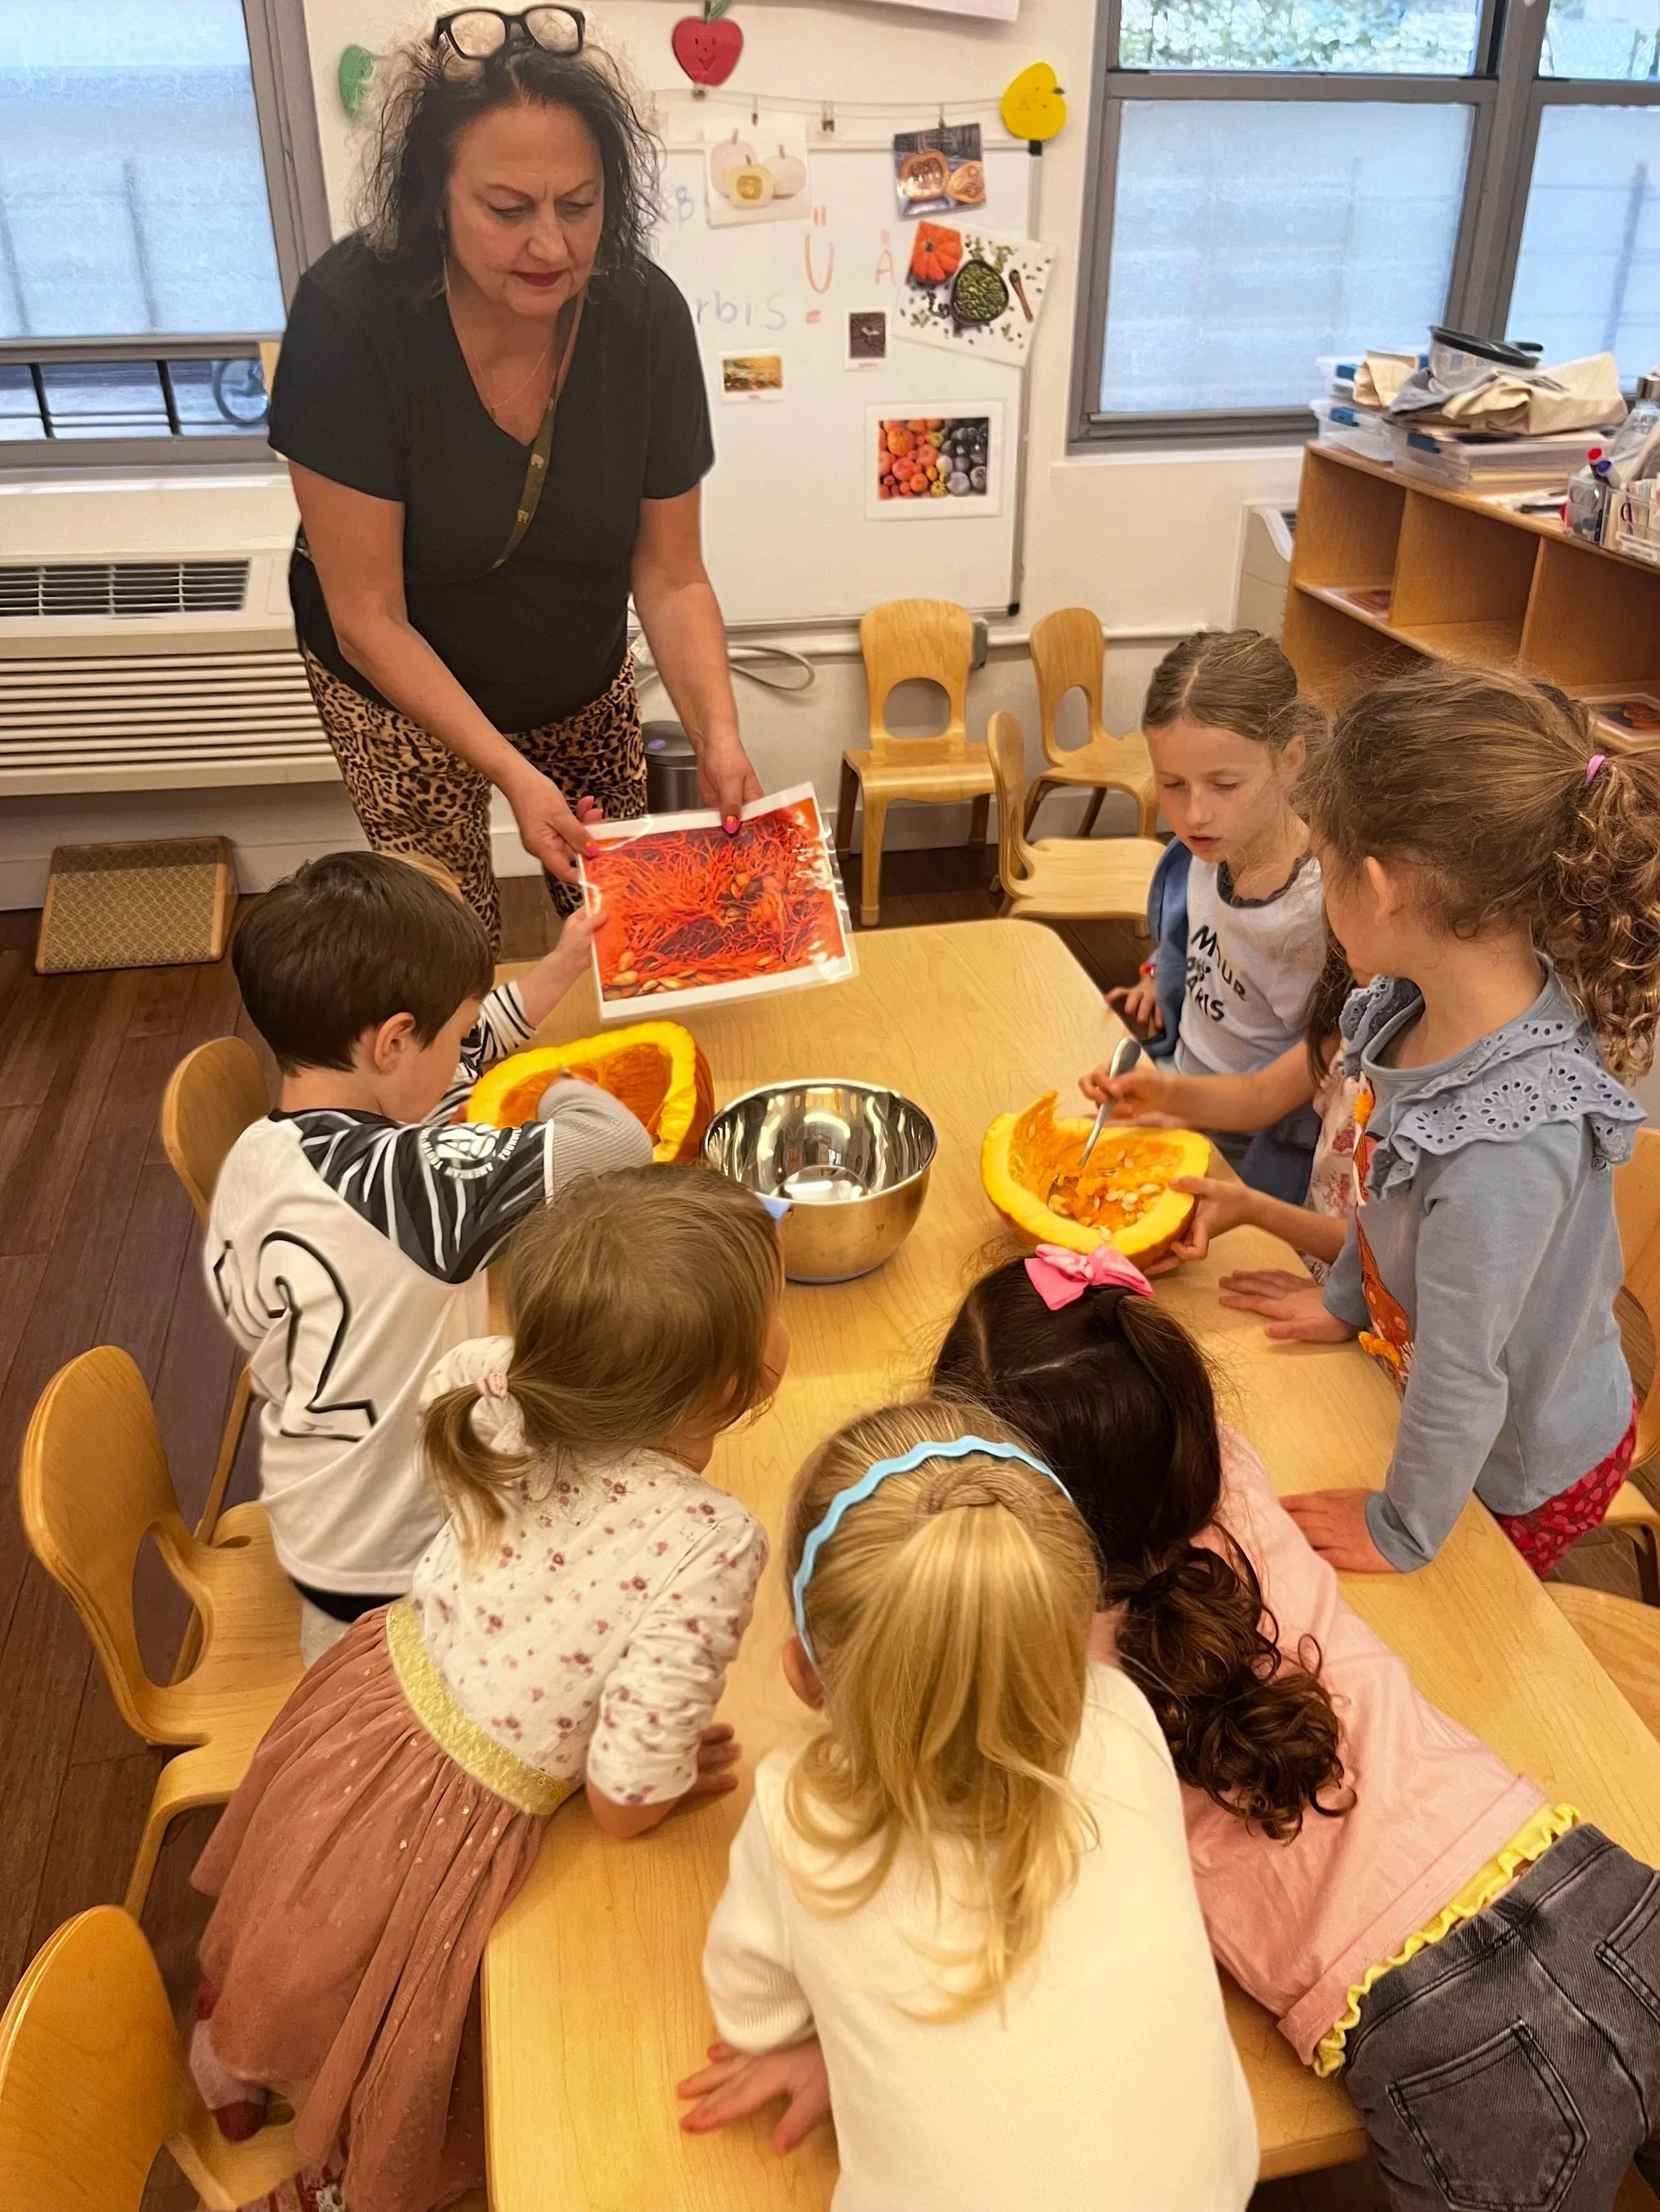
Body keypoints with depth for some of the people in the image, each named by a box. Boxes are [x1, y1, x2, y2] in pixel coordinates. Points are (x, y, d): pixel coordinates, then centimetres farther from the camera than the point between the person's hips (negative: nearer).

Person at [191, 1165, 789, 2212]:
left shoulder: (507, 1384, -19)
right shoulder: (710, 1545, -35)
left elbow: (450, 1369, 7)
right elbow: (626, 1800, -26)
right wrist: (684, 1774, -6)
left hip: (371, 1696, 5)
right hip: (444, 1822, -5)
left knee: (291, 1944, 38)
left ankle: (229, 2056, 67)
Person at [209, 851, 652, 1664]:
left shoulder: (253, 1159, -7)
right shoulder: (404, 1180, -34)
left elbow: (448, 1067, 7)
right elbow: (618, 1144, -35)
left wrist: (559, 969, 13)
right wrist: (561, 1088, -11)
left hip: (309, 1526, 8)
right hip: (401, 1569, -8)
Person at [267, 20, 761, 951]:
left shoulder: (647, 315, -21)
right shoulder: (350, 316, -29)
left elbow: (671, 578, -14)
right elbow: (368, 617, -25)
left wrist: (719, 736, -29)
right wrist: (512, 772, -32)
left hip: (584, 681, 3)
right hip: (400, 683, -2)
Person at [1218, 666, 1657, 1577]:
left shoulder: (1506, 1138, -42)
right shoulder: (1431, 1000, -19)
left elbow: (1458, 1379, -28)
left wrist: (1402, 1531, -13)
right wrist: (1346, 1299, 15)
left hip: (1521, 1474, -6)